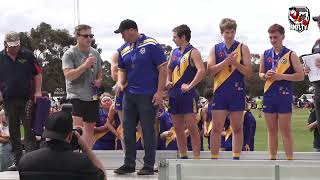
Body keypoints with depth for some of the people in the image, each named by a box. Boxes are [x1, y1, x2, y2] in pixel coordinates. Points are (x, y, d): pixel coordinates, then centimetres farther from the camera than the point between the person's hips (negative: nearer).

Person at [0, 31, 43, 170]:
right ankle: (17, 160, 14)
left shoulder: (28, 55, 3)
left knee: (30, 129, -4)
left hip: (27, 98, -2)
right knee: (13, 132, 7)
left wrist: (37, 91, -3)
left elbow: (37, 74, 6)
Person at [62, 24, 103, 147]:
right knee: (77, 128, -15)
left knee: (90, 129, 10)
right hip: (76, 96, -6)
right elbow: (68, 75, -18)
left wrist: (99, 80, 2)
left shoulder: (95, 53, 10)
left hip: (92, 97, 6)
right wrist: (85, 65, -25)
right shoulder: (69, 54, -7)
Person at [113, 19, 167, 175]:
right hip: (129, 95, 6)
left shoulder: (151, 45, -9)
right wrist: (120, 82, -3)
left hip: (148, 96, -6)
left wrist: (159, 92, -14)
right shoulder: (123, 49, 10)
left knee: (148, 130, 1)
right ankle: (129, 164, 21)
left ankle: (149, 166, 10)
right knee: (127, 129, 9)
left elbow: (162, 68, -10)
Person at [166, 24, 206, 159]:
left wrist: (189, 86, -20)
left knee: (192, 127, -7)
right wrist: (168, 81, 8)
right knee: (178, 128, 11)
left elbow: (202, 71, -20)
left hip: (187, 94, -7)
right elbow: (168, 69, 26)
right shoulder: (174, 52, 15)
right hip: (174, 94, 8)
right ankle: (183, 157, 20)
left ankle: (197, 158, -4)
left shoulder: (193, 52, -7)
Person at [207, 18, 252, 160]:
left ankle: (236, 157, 10)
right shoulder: (215, 49, 9)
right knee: (216, 128, -1)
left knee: (237, 128, 4)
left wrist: (235, 63, -17)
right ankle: (214, 158, 4)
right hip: (220, 91, 1)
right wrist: (226, 61, -16)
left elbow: (248, 72, -2)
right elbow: (210, 70, -4)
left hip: (237, 91, 0)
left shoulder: (242, 48, 5)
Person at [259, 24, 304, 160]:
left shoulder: (290, 55, -2)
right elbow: (260, 73, 19)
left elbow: (300, 76, -5)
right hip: (268, 95, 4)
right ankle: (272, 158, 15)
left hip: (284, 96, -4)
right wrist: (266, 75, -5)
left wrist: (282, 76, -16)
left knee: (285, 130, -3)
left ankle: (290, 159, 2)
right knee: (271, 130, 9)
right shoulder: (265, 55, 10)